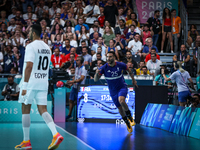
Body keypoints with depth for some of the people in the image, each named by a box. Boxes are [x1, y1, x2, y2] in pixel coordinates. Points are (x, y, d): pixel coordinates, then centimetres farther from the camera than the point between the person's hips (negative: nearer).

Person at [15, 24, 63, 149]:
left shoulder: (31, 46, -11)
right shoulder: (47, 48, 14)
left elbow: (29, 66, -18)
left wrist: (24, 86, -17)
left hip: (31, 83, -7)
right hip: (43, 83, 7)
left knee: (25, 110, 5)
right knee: (43, 110, 4)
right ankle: (56, 135, -17)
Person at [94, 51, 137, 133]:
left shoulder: (120, 65, -15)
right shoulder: (104, 68, -17)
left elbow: (129, 70, 7)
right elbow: (95, 80, -20)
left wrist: (133, 80, 15)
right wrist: (97, 74, -41)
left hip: (122, 87, -2)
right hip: (113, 91, 2)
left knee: (121, 100, -32)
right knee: (120, 108, 8)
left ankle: (130, 117, -11)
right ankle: (127, 124, 30)